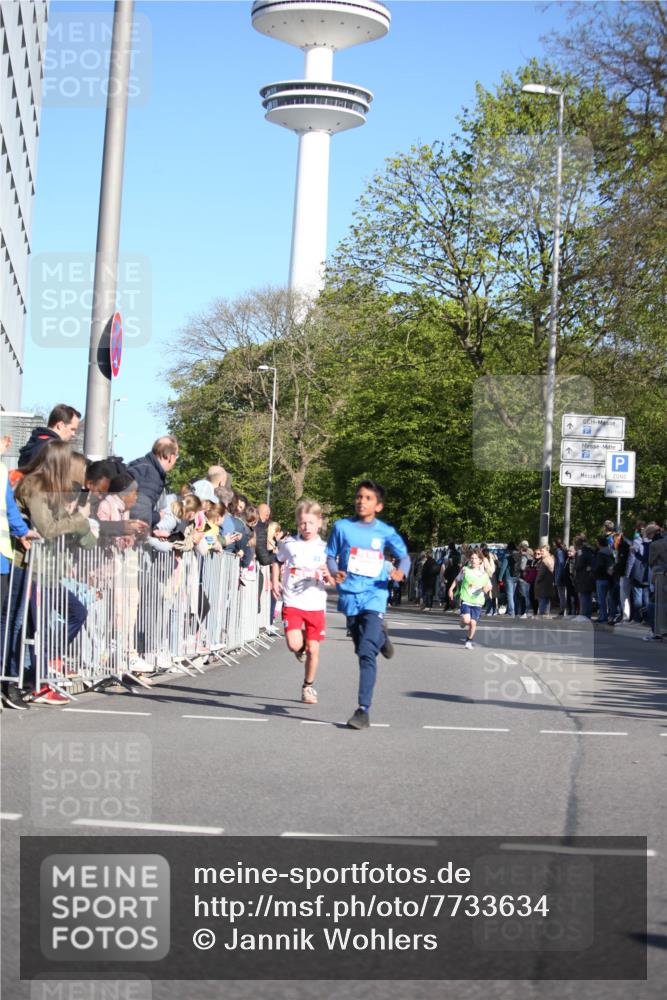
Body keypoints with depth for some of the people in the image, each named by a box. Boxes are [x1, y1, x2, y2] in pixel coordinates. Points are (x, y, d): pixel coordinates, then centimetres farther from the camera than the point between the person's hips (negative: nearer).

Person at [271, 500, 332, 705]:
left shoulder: (324, 548, 2)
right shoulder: (289, 544, 1)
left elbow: (332, 581, 7)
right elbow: (277, 561, 20)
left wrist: (328, 574, -16)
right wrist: (275, 581, 5)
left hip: (316, 605, 1)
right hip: (292, 602, -1)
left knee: (313, 649, 4)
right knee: (294, 645, -18)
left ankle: (308, 686, 23)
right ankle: (301, 646, 20)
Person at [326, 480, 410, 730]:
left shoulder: (385, 532, 0)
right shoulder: (342, 527, 2)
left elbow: (404, 555, 9)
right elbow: (330, 556, 9)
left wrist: (401, 571, -13)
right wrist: (334, 571, -13)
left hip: (374, 597, -3)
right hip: (349, 596, 3)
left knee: (367, 653, -15)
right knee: (362, 649, 18)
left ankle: (363, 710, -16)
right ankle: (380, 638, 54)